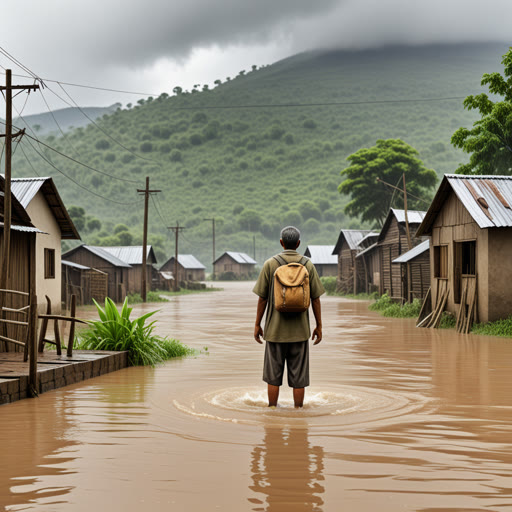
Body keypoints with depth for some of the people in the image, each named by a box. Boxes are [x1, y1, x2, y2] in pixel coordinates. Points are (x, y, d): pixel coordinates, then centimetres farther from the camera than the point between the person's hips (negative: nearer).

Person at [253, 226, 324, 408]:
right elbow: (315, 299, 0)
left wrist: (257, 324, 6)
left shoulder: (270, 264, -4)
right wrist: (319, 326, 8)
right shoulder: (308, 265, 0)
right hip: (300, 331, 1)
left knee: (273, 376, 8)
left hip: (275, 330, -1)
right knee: (298, 376, 5)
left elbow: (262, 298, -3)